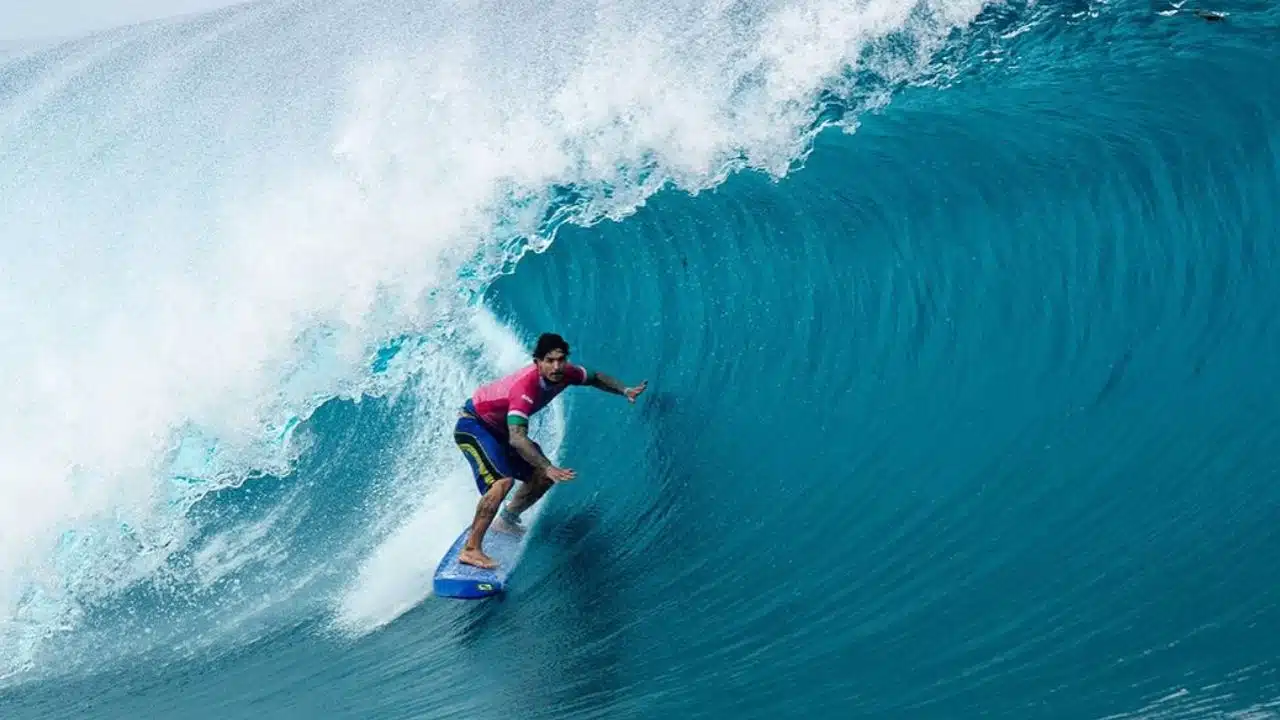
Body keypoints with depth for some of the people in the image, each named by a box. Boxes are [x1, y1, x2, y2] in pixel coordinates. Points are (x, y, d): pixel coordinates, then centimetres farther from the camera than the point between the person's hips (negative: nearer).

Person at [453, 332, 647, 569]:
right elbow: (516, 438, -46)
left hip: (499, 429, 9)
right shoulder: (525, 386, -38)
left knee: (542, 477, 7)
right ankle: (470, 550, -28)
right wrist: (549, 467, -53)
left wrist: (624, 390, -8)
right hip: (473, 426, -9)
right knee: (503, 480, -29)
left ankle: (506, 520, 29)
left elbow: (595, 378, 7)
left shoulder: (564, 373, -14)